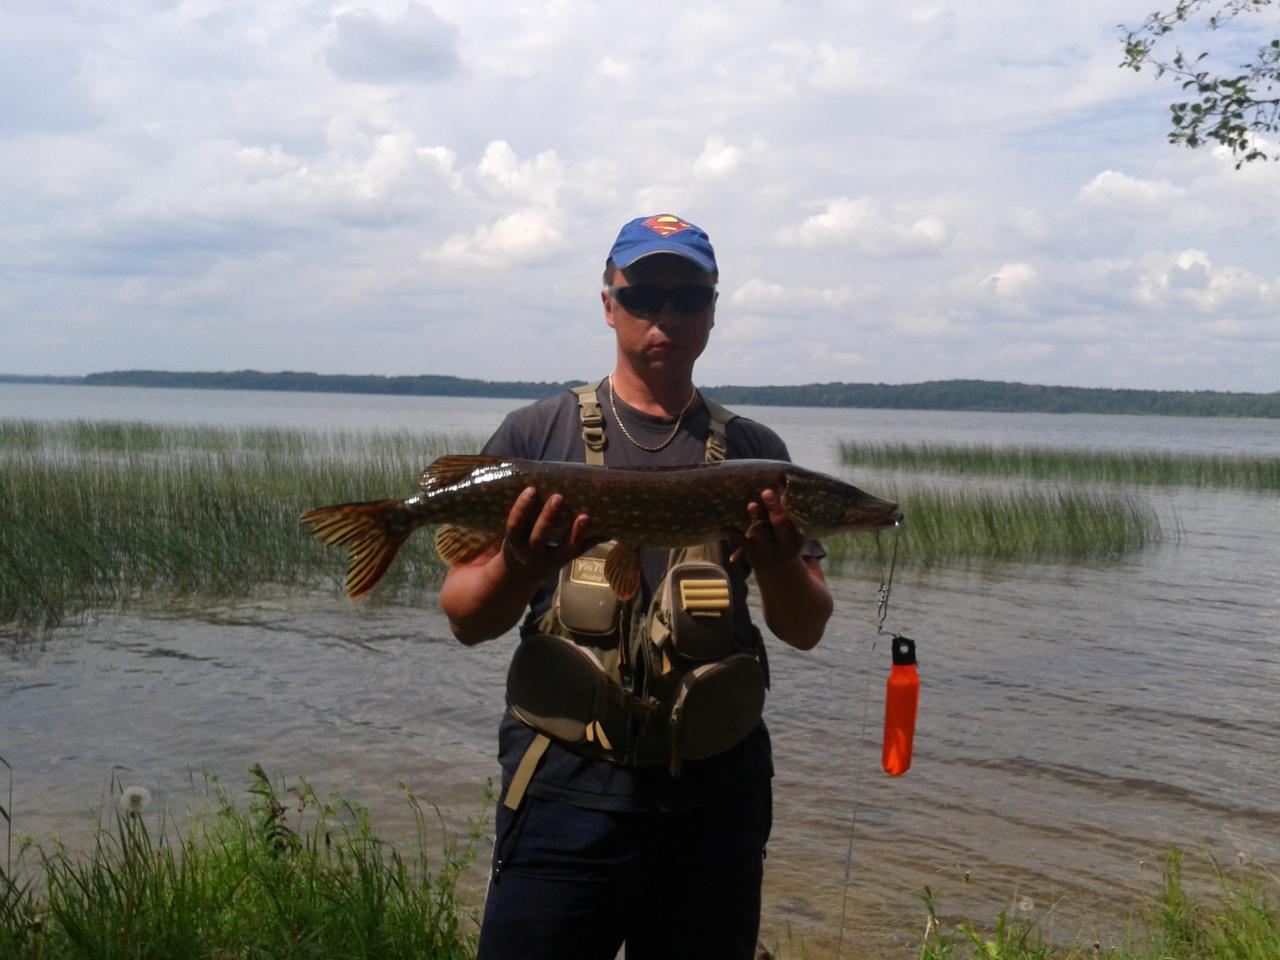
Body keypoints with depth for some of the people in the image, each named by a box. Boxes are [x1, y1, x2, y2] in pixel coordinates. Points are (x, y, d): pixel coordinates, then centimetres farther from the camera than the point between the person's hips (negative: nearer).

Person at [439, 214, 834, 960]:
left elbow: (805, 631, 5)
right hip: (568, 787, -2)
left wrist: (779, 565, -17)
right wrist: (518, 572, -23)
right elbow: (465, 617, -1)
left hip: (718, 794, 2)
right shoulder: (536, 435, 2)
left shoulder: (753, 450, 7)